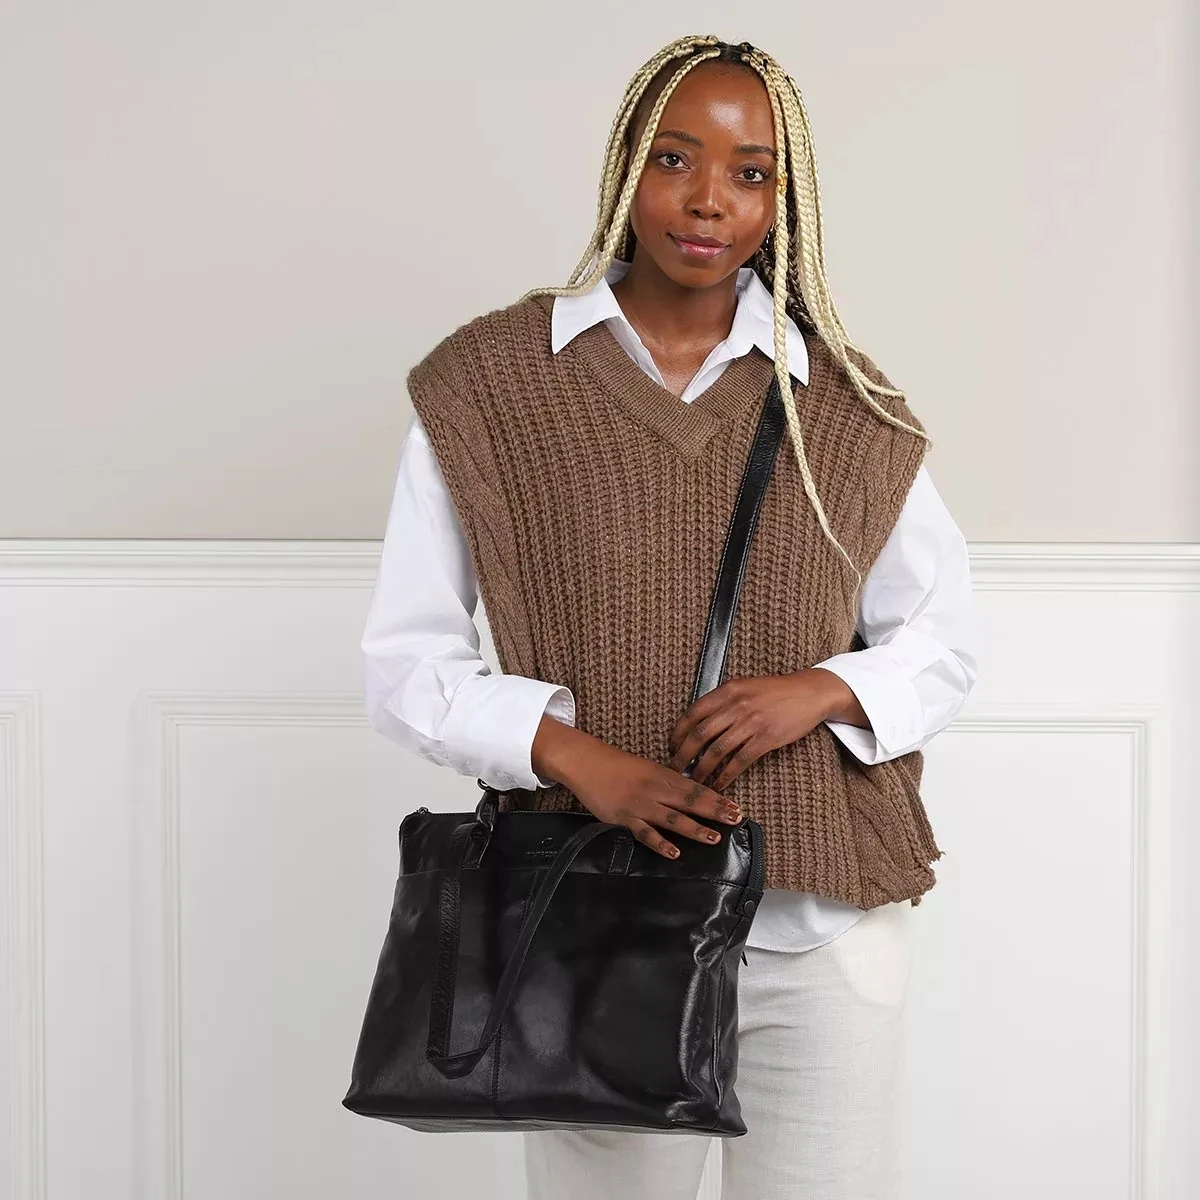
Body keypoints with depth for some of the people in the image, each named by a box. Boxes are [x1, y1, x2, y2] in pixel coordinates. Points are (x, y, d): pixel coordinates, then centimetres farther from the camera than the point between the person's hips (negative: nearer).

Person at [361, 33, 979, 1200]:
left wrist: (821, 690, -10)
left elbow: (945, 642, 11)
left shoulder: (848, 404, 4)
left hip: (827, 927, 2)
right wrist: (570, 752, -15)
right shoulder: (485, 382, 0)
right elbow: (404, 660, 1)